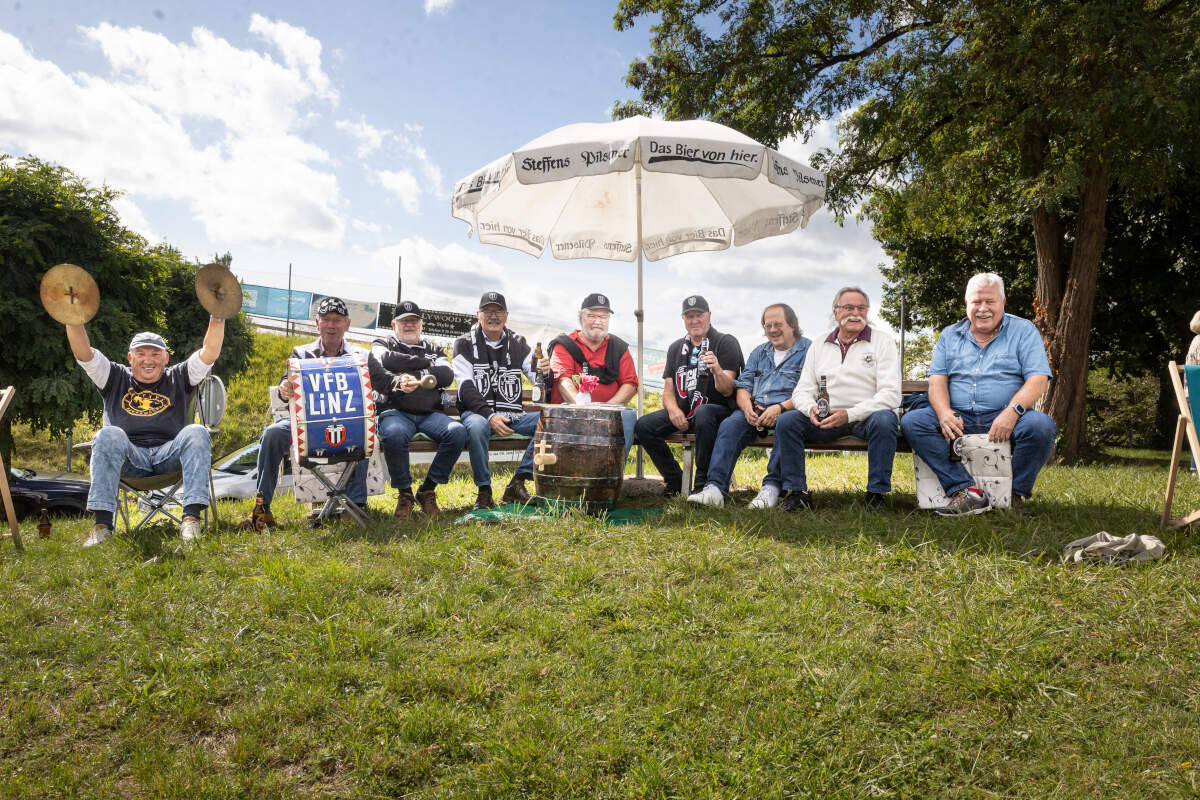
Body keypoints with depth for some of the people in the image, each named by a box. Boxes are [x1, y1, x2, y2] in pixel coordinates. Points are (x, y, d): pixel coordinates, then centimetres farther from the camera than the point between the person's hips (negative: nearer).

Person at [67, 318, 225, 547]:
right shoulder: (116, 378, 23)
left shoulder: (177, 378, 22)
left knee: (196, 432, -30)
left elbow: (209, 353, 9)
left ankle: (191, 516, -38)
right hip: (129, 457, 0)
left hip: (169, 455, 0)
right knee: (109, 435, -31)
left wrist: (217, 318, -4)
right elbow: (83, 353, 9)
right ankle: (102, 522, -38)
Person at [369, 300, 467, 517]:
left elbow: (447, 375, 6)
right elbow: (377, 370, -4)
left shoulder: (433, 349, 26)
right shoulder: (382, 345, 21)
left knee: (458, 432, -29)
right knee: (394, 434, -38)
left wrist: (416, 377, -9)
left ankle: (428, 490, -13)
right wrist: (425, 363, -2)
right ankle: (404, 492, -15)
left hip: (429, 414, 3)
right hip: (395, 411, -2)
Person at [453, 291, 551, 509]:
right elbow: (466, 387, -8)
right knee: (477, 426, -38)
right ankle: (483, 490, -19)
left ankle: (517, 484, -15)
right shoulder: (464, 344, 5)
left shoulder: (518, 344, 15)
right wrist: (490, 416, -23)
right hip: (477, 413, -4)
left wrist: (543, 372, -18)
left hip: (512, 415, 4)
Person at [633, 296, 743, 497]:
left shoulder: (726, 343, 0)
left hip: (718, 410, -5)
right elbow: (668, 389, 15)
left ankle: (703, 484, -28)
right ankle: (675, 481, -2)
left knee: (702, 412, -40)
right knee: (643, 426, -18)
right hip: (682, 412, 5)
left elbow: (727, 391, -10)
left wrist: (717, 370, -31)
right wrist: (673, 409, -8)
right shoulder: (676, 348, 17)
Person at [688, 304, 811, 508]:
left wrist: (780, 408, -21)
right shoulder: (759, 352, 25)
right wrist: (747, 407, -7)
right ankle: (715, 487, -35)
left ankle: (772, 486, -36)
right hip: (756, 410, 4)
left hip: (789, 409, -4)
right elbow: (743, 386, 16)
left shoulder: (808, 350, 6)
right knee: (730, 424, -25)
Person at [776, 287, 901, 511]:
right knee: (786, 421, -19)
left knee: (884, 420, -35)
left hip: (867, 416, -3)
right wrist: (811, 408, -15)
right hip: (826, 420, 3)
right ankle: (796, 492, -11)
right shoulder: (819, 347, 15)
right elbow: (802, 390, 12)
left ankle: (877, 493, -21)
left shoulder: (882, 341, 3)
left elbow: (891, 394, -9)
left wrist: (850, 414, -22)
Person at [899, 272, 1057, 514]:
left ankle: (1016, 494, -13)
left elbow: (1038, 380, -4)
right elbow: (937, 380, 7)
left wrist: (1012, 412, -23)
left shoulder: (1023, 330, 7)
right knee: (911, 421, -23)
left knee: (1041, 425, -33)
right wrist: (944, 413, -15)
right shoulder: (950, 335, 16)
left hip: (1003, 418, -2)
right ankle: (967, 491, -31)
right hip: (958, 417, 2)